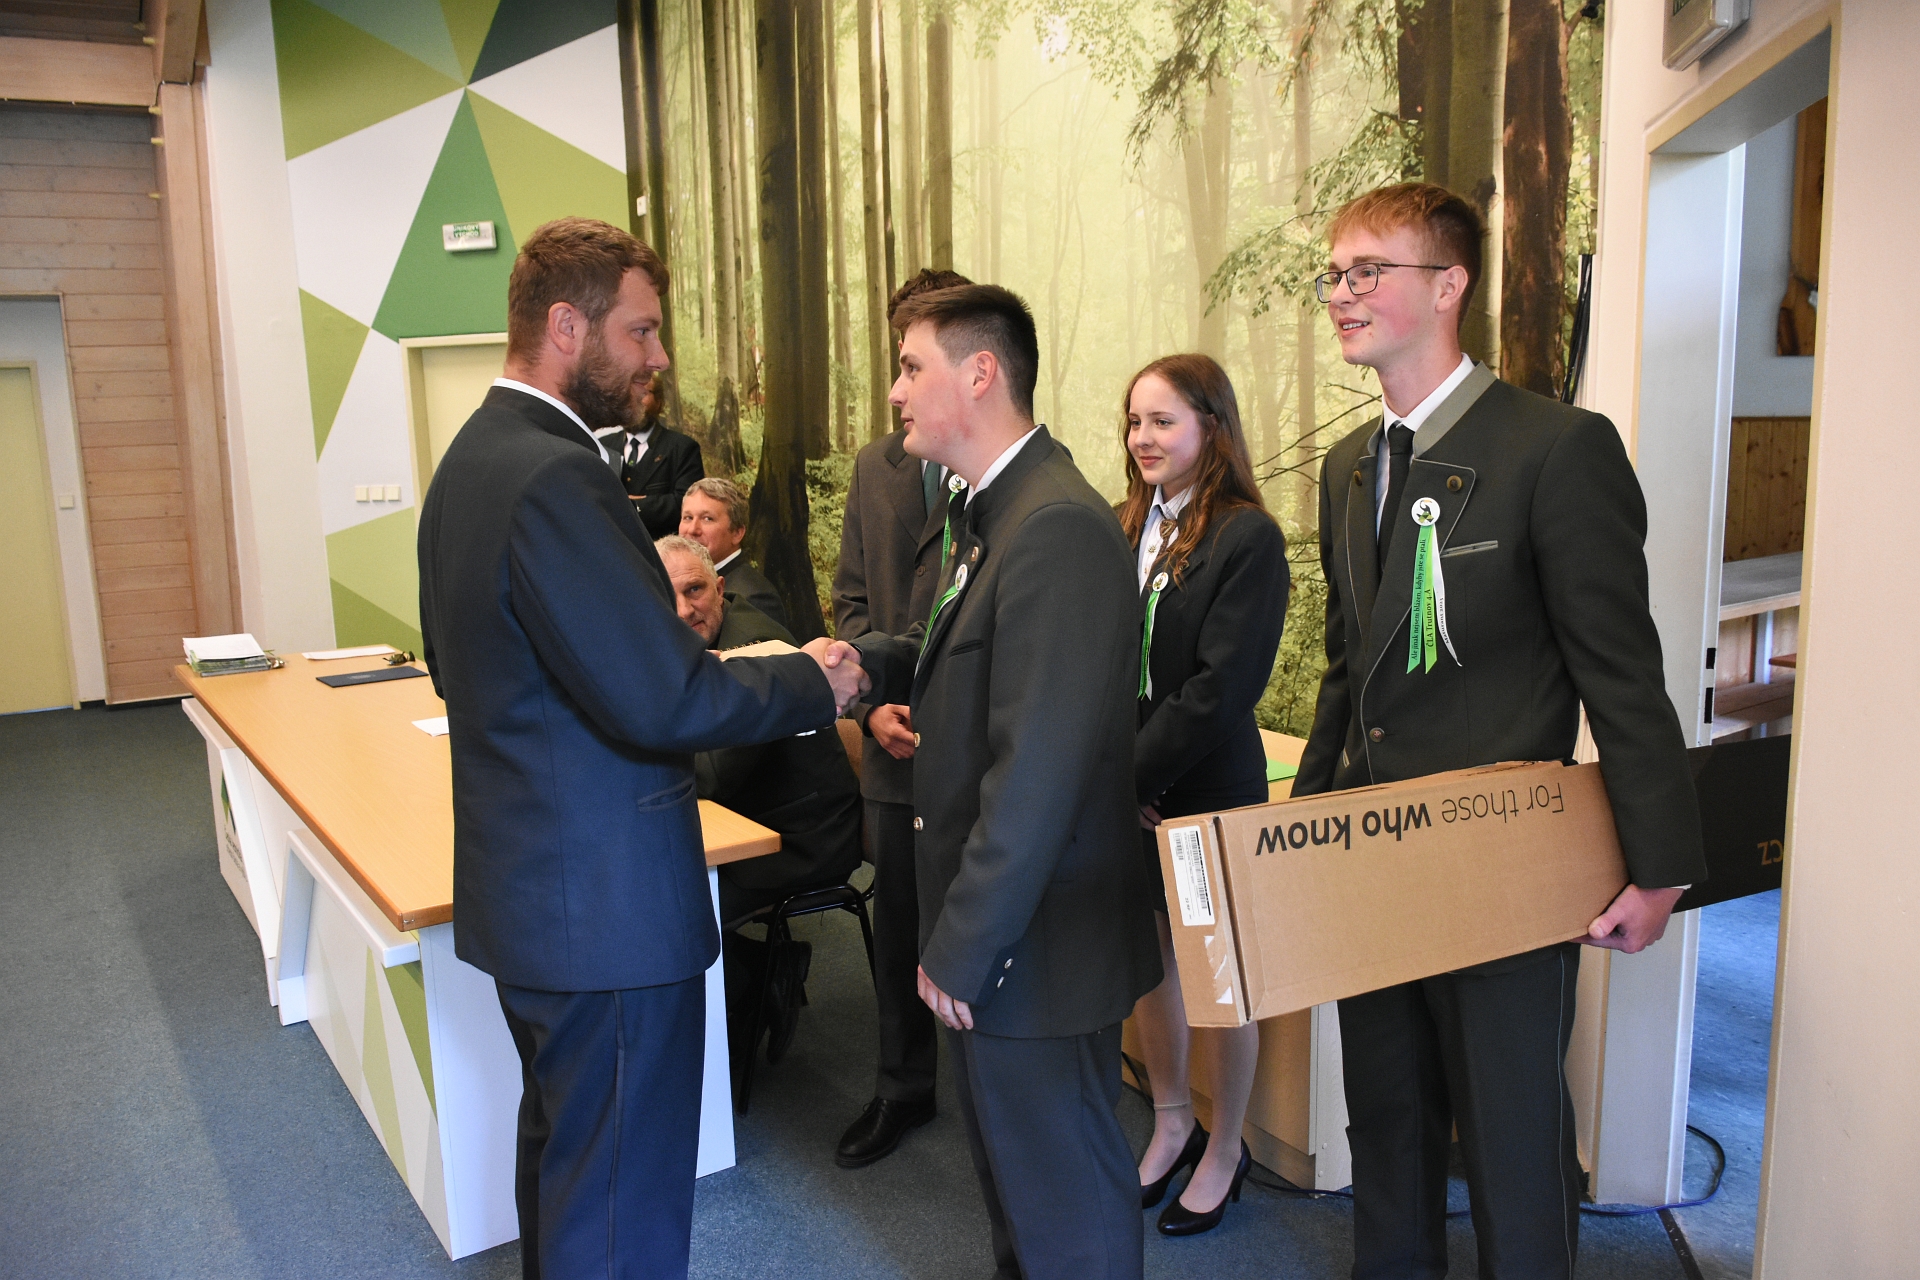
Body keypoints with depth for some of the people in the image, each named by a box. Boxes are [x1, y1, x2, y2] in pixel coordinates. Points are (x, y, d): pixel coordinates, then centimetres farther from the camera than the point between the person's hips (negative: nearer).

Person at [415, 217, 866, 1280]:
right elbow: (665, 701, -27)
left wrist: (658, 637, 14)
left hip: (521, 882, 11)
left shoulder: (470, 459, 9)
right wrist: (812, 683, -11)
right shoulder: (556, 476, -23)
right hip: (606, 902, -11)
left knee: (559, 1144, 27)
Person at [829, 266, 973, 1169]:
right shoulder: (875, 466, 9)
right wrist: (872, 703, -2)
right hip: (899, 751, 5)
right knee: (898, 929, 18)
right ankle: (905, 1087, 39)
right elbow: (852, 597, 12)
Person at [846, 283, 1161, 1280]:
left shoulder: (1060, 527, -24)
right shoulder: (986, 513, 10)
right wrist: (861, 666, -6)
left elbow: (1038, 769, -27)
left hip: (1035, 938, -10)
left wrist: (962, 949, -22)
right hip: (983, 924, 10)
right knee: (1005, 1153, 27)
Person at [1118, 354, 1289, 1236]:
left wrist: (1134, 776, -16)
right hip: (1126, 791, 5)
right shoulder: (1122, 528, 4)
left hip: (1207, 791, -5)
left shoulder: (1247, 539, -14)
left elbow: (1221, 686, -18)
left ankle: (1225, 1149, 30)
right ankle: (1171, 1126, 38)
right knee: (1148, 960, 17)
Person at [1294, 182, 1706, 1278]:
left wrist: (1660, 868, -12)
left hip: (1504, 869, -7)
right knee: (1387, 1120, 21)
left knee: (1513, 1137, 9)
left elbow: (1624, 680, -14)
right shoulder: (1350, 465, 10)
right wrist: (1309, 812, 14)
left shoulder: (1562, 449, -14)